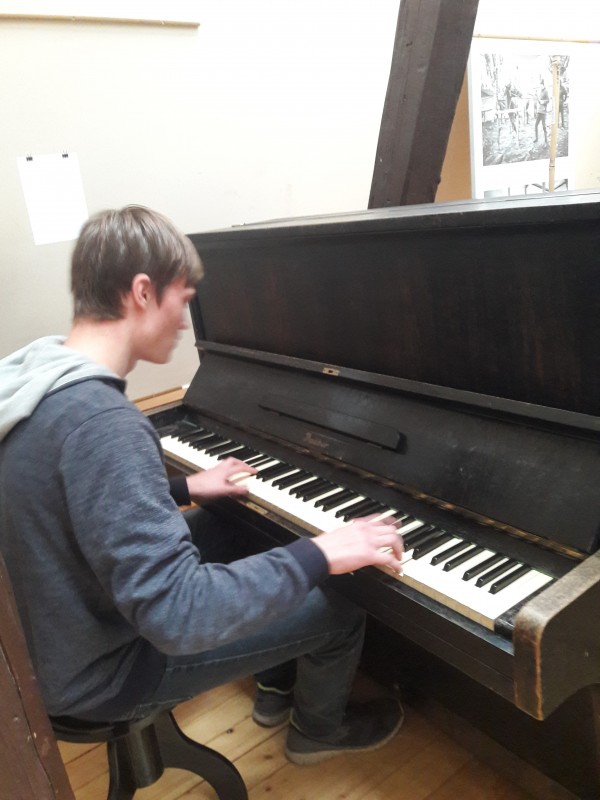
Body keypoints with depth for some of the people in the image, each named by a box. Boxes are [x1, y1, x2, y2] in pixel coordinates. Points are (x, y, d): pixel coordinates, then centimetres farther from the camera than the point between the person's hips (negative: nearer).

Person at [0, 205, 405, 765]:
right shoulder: (101, 421, -35)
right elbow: (178, 615, -37)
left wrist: (186, 488, 14)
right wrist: (320, 554, -29)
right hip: (98, 670, -9)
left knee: (235, 526, 22)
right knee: (341, 607, -2)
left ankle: (277, 688, 37)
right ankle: (318, 728, 32)